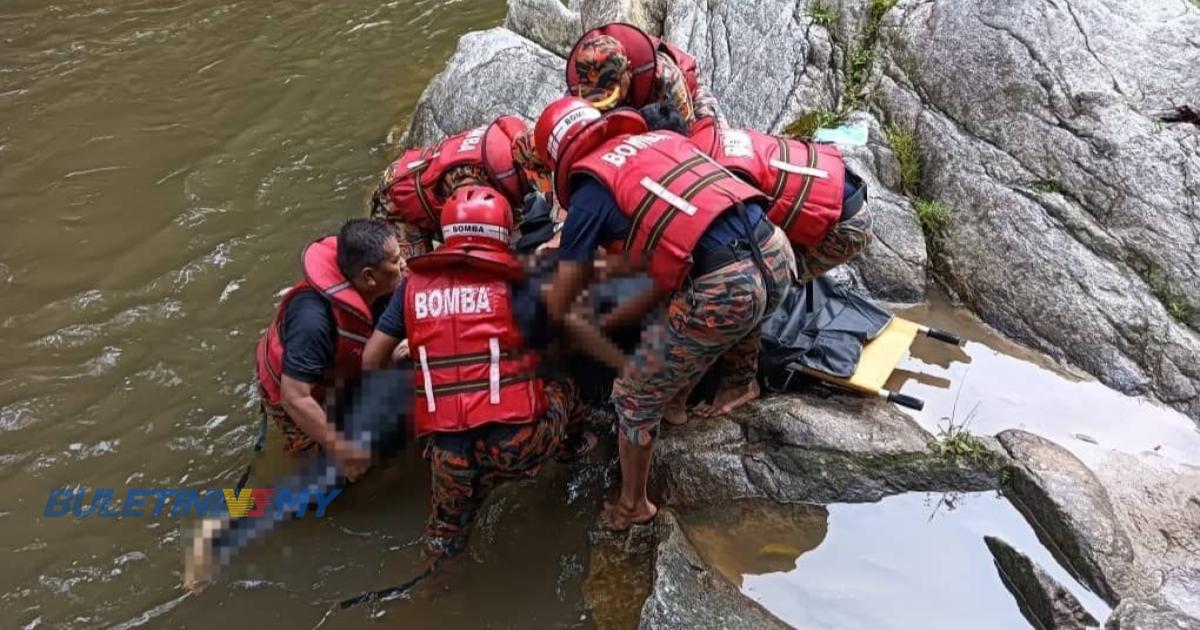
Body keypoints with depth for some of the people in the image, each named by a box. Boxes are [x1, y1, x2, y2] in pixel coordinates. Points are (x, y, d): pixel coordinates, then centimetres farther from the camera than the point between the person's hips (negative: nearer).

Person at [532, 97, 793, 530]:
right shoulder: (663, 137, 22)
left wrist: (551, 297, 36)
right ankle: (741, 380, 55)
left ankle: (632, 506, 34)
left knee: (636, 400, 17)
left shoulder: (590, 189, 5)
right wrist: (611, 266, 42)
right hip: (776, 255, 6)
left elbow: (560, 305, 13)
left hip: (722, 293, -6)